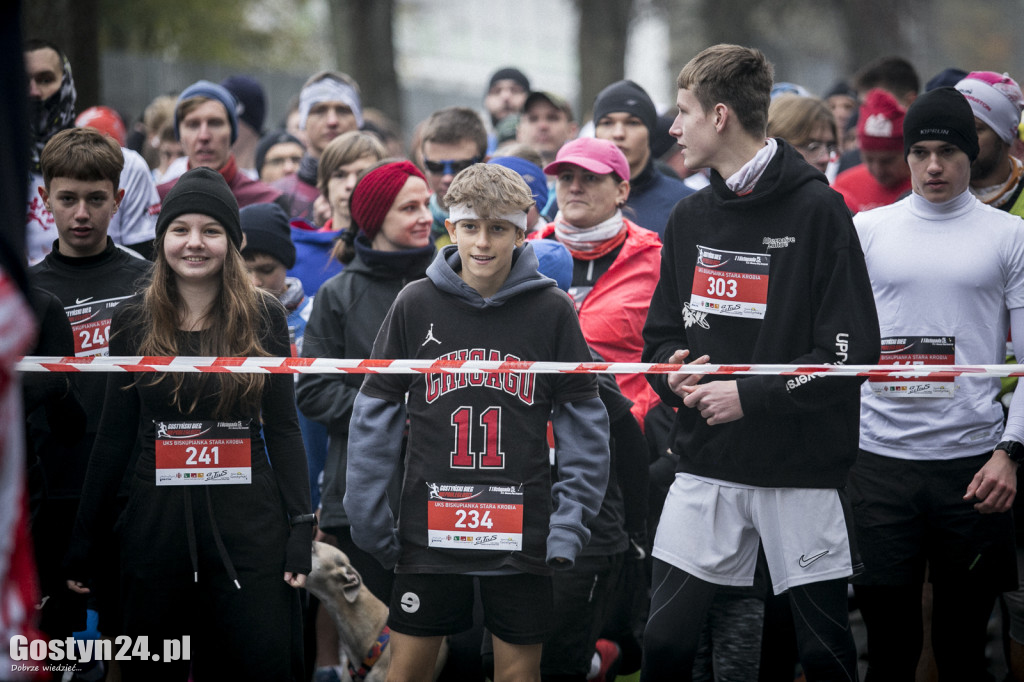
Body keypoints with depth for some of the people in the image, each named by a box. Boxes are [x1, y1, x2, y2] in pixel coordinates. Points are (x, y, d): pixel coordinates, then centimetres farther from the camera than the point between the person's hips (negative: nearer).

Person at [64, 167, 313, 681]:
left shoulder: (263, 318, 2)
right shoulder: (134, 321, 5)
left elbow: (282, 428, 4)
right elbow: (114, 437, 8)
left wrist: (301, 524, -5)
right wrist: (84, 542, 6)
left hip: (249, 523, -1)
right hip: (156, 522, 1)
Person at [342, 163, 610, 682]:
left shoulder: (551, 310, -2)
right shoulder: (416, 305, 0)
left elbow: (582, 423, 2)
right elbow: (375, 413, 5)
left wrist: (570, 521, -6)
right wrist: (367, 516, 0)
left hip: (521, 533, -1)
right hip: (429, 529, 1)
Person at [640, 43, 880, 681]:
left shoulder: (817, 210, -8)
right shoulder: (691, 218, 11)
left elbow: (853, 349, -13)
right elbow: (661, 333, 17)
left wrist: (751, 395, -17)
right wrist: (674, 369, -5)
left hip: (803, 467, -5)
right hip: (706, 465, 5)